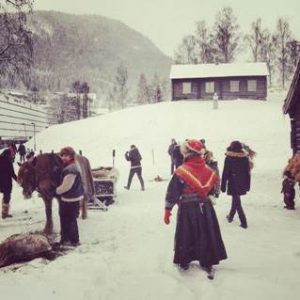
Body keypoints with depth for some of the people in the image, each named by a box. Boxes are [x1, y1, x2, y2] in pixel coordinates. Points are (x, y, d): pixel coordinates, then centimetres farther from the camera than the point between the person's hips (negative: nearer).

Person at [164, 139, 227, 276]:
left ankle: (184, 261, 24)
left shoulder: (181, 171, -15)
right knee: (207, 234, 13)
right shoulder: (208, 170, -2)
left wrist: (167, 210, -4)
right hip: (205, 207, 3)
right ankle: (207, 263, 19)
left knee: (185, 235, 13)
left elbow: (172, 192, -12)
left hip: (187, 208, -3)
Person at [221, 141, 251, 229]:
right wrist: (248, 185, 13)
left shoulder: (229, 158, -12)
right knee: (236, 199, 23)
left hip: (233, 183, -5)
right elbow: (248, 173, 5)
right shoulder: (245, 158, 1)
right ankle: (230, 216, 39)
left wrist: (223, 186, -5)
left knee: (237, 202, 0)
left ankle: (244, 222, -5)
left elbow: (225, 173, -11)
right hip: (242, 184, 5)